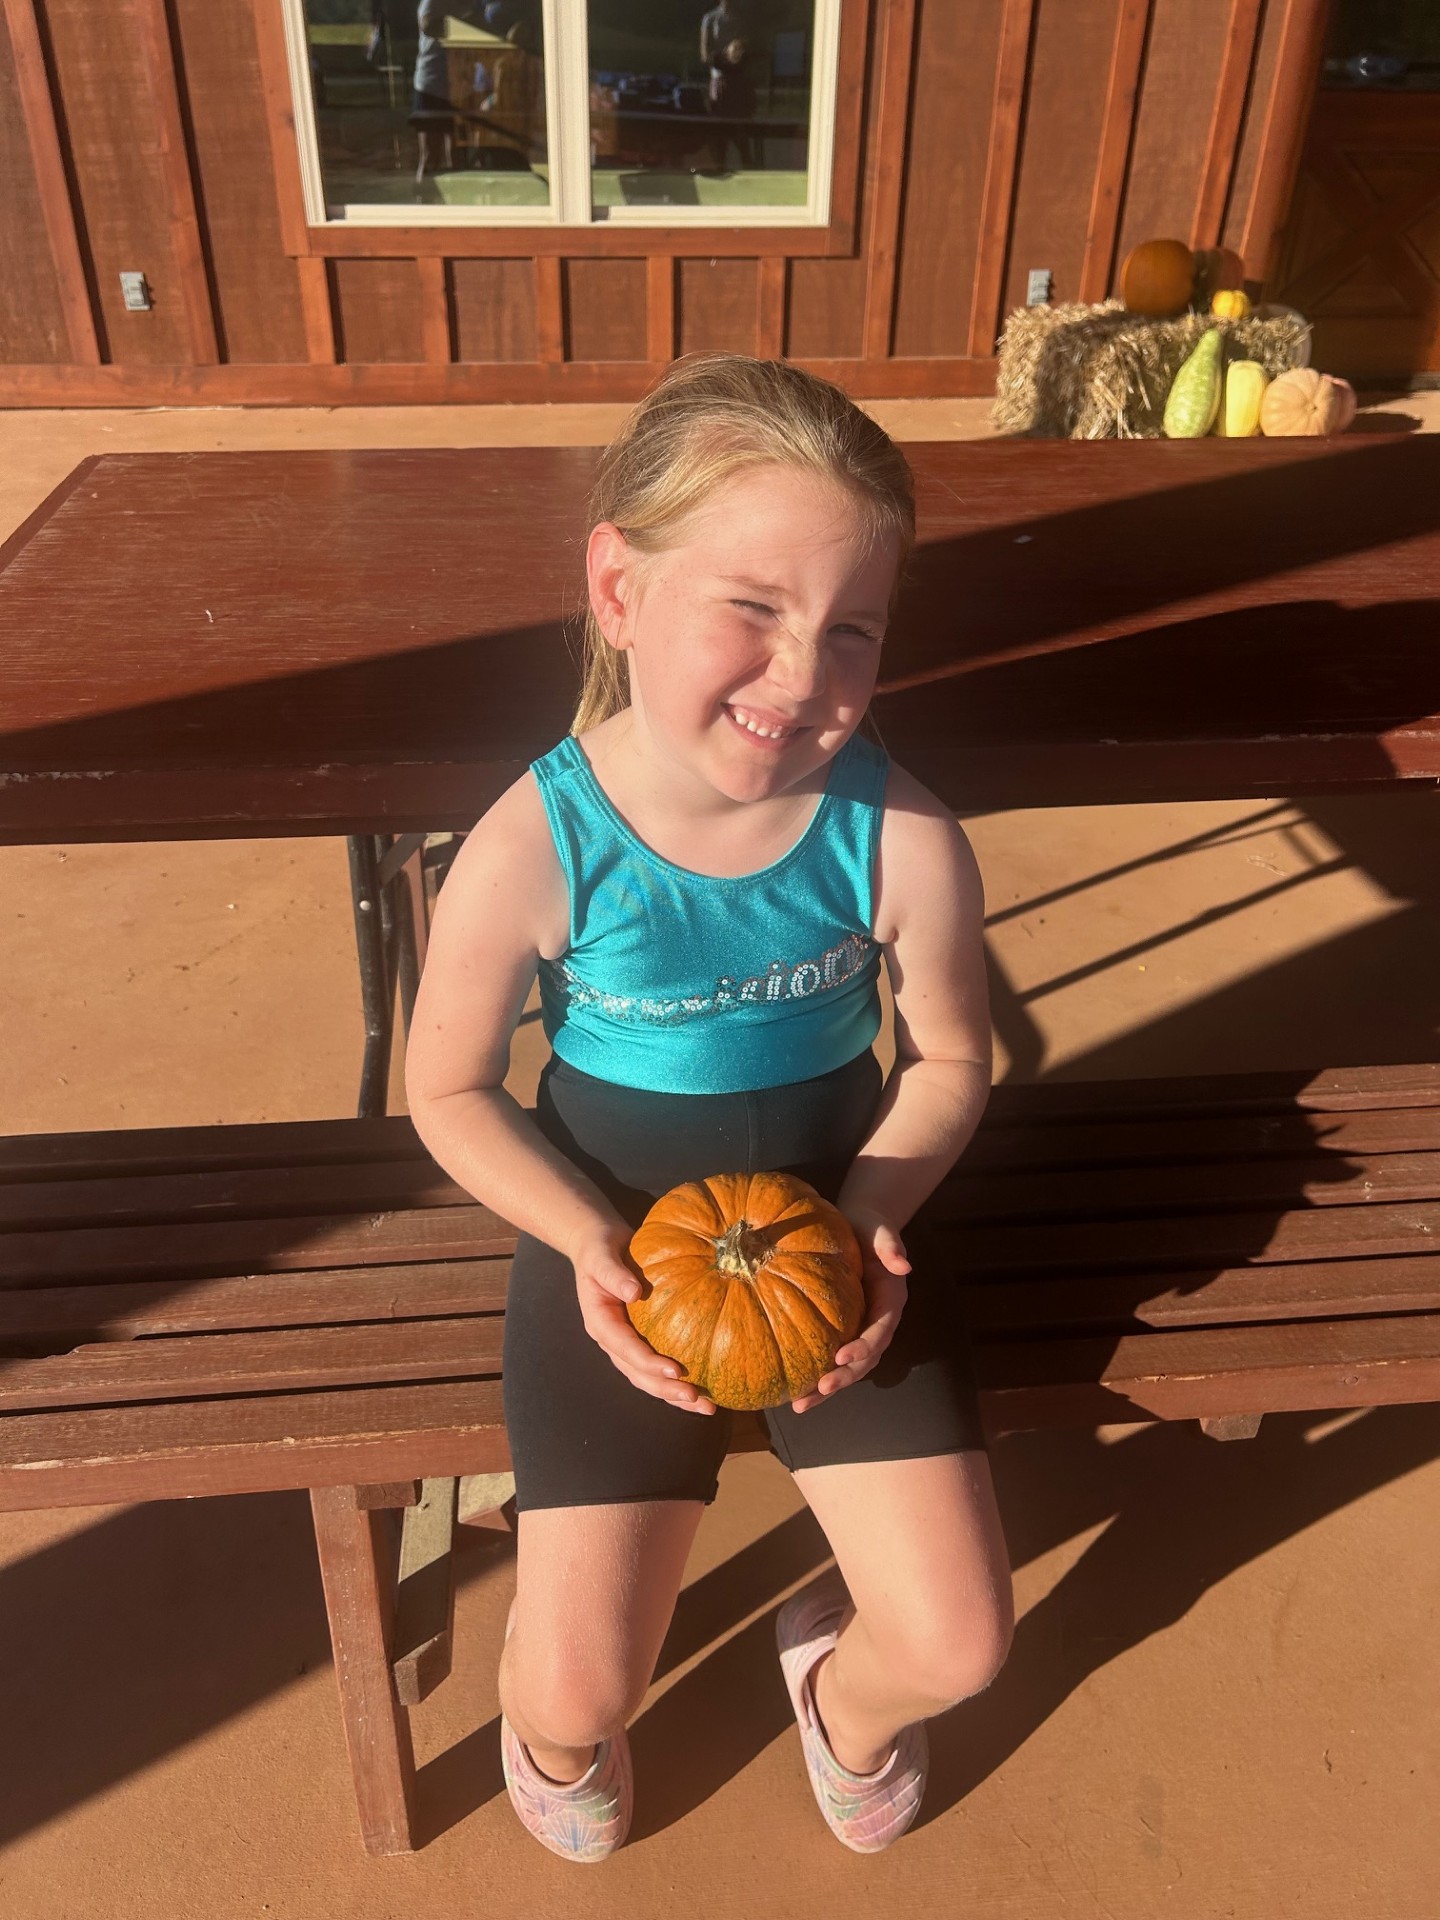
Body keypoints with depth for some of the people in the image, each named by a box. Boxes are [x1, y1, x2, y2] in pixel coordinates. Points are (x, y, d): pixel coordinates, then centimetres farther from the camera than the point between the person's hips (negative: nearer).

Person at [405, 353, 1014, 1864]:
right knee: (581, 1684, -3)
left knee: (958, 1645, -1)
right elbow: (449, 1091, -7)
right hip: (618, 1251, -1)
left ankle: (843, 1694, 41)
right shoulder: (531, 853, -23)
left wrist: (870, 1212, -17)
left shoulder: (904, 842, -19)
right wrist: (590, 1244, -20)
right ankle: (556, 1729, 40)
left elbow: (950, 1059, -1)